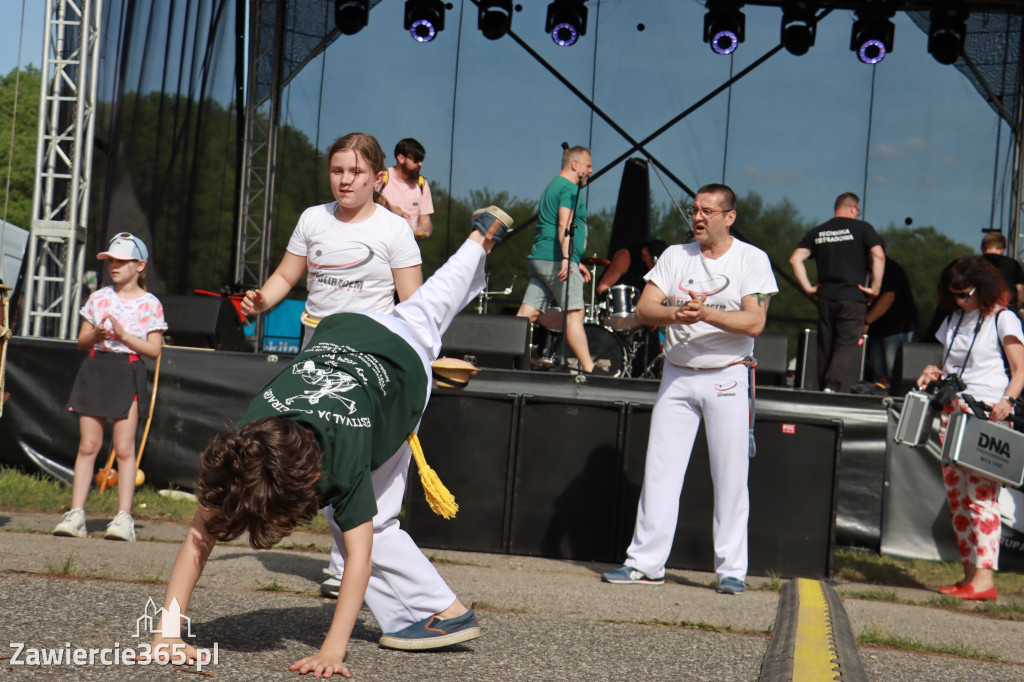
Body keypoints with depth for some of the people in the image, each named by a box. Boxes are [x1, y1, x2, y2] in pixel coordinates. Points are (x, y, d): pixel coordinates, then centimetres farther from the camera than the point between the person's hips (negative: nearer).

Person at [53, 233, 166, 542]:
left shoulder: (150, 304, 1)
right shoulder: (98, 298, 11)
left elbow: (154, 349, -3)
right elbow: (82, 340, 14)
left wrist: (123, 335, -14)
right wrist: (96, 334, -7)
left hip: (129, 373, -3)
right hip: (95, 369, 3)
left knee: (124, 447, -6)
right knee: (88, 444, 1)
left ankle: (124, 517, -3)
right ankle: (76, 512, 3)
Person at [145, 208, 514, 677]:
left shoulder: (344, 454, -46)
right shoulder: (240, 449, -36)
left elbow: (360, 552, -46)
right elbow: (201, 535, -35)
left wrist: (333, 650, -53)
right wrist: (168, 631, -42)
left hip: (403, 360, -5)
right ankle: (481, 238, 51)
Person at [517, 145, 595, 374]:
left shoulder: (553, 186, 26)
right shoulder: (570, 188, -6)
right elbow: (564, 224, -19)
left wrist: (576, 262, 31)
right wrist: (566, 258, -28)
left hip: (539, 259, 10)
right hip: (556, 260, -10)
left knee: (528, 313, 3)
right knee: (574, 313, -8)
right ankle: (588, 369, -7)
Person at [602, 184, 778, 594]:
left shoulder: (752, 259, 0)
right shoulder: (676, 256, 9)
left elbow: (754, 322, -11)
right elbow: (644, 308, -1)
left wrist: (707, 314, -26)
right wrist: (675, 314, -22)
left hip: (727, 378, -3)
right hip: (677, 375, 3)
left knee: (730, 476, -2)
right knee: (660, 469, 1)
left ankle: (731, 570, 7)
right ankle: (645, 563, 7)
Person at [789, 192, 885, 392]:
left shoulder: (817, 232, 12)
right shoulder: (862, 228, 0)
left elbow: (795, 259, 4)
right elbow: (878, 256, -13)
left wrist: (808, 288, 6)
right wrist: (875, 287, -8)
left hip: (825, 298, 4)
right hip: (853, 297, -4)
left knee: (825, 347, 11)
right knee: (846, 345, -4)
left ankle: (823, 389, 14)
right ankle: (832, 385, -22)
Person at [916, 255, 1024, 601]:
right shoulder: (953, 319, 18)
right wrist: (934, 372, 4)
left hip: (988, 415, -7)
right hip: (953, 410, 7)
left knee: (982, 493, -14)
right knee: (956, 493, 4)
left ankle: (984, 578, -18)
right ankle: (969, 573, 9)